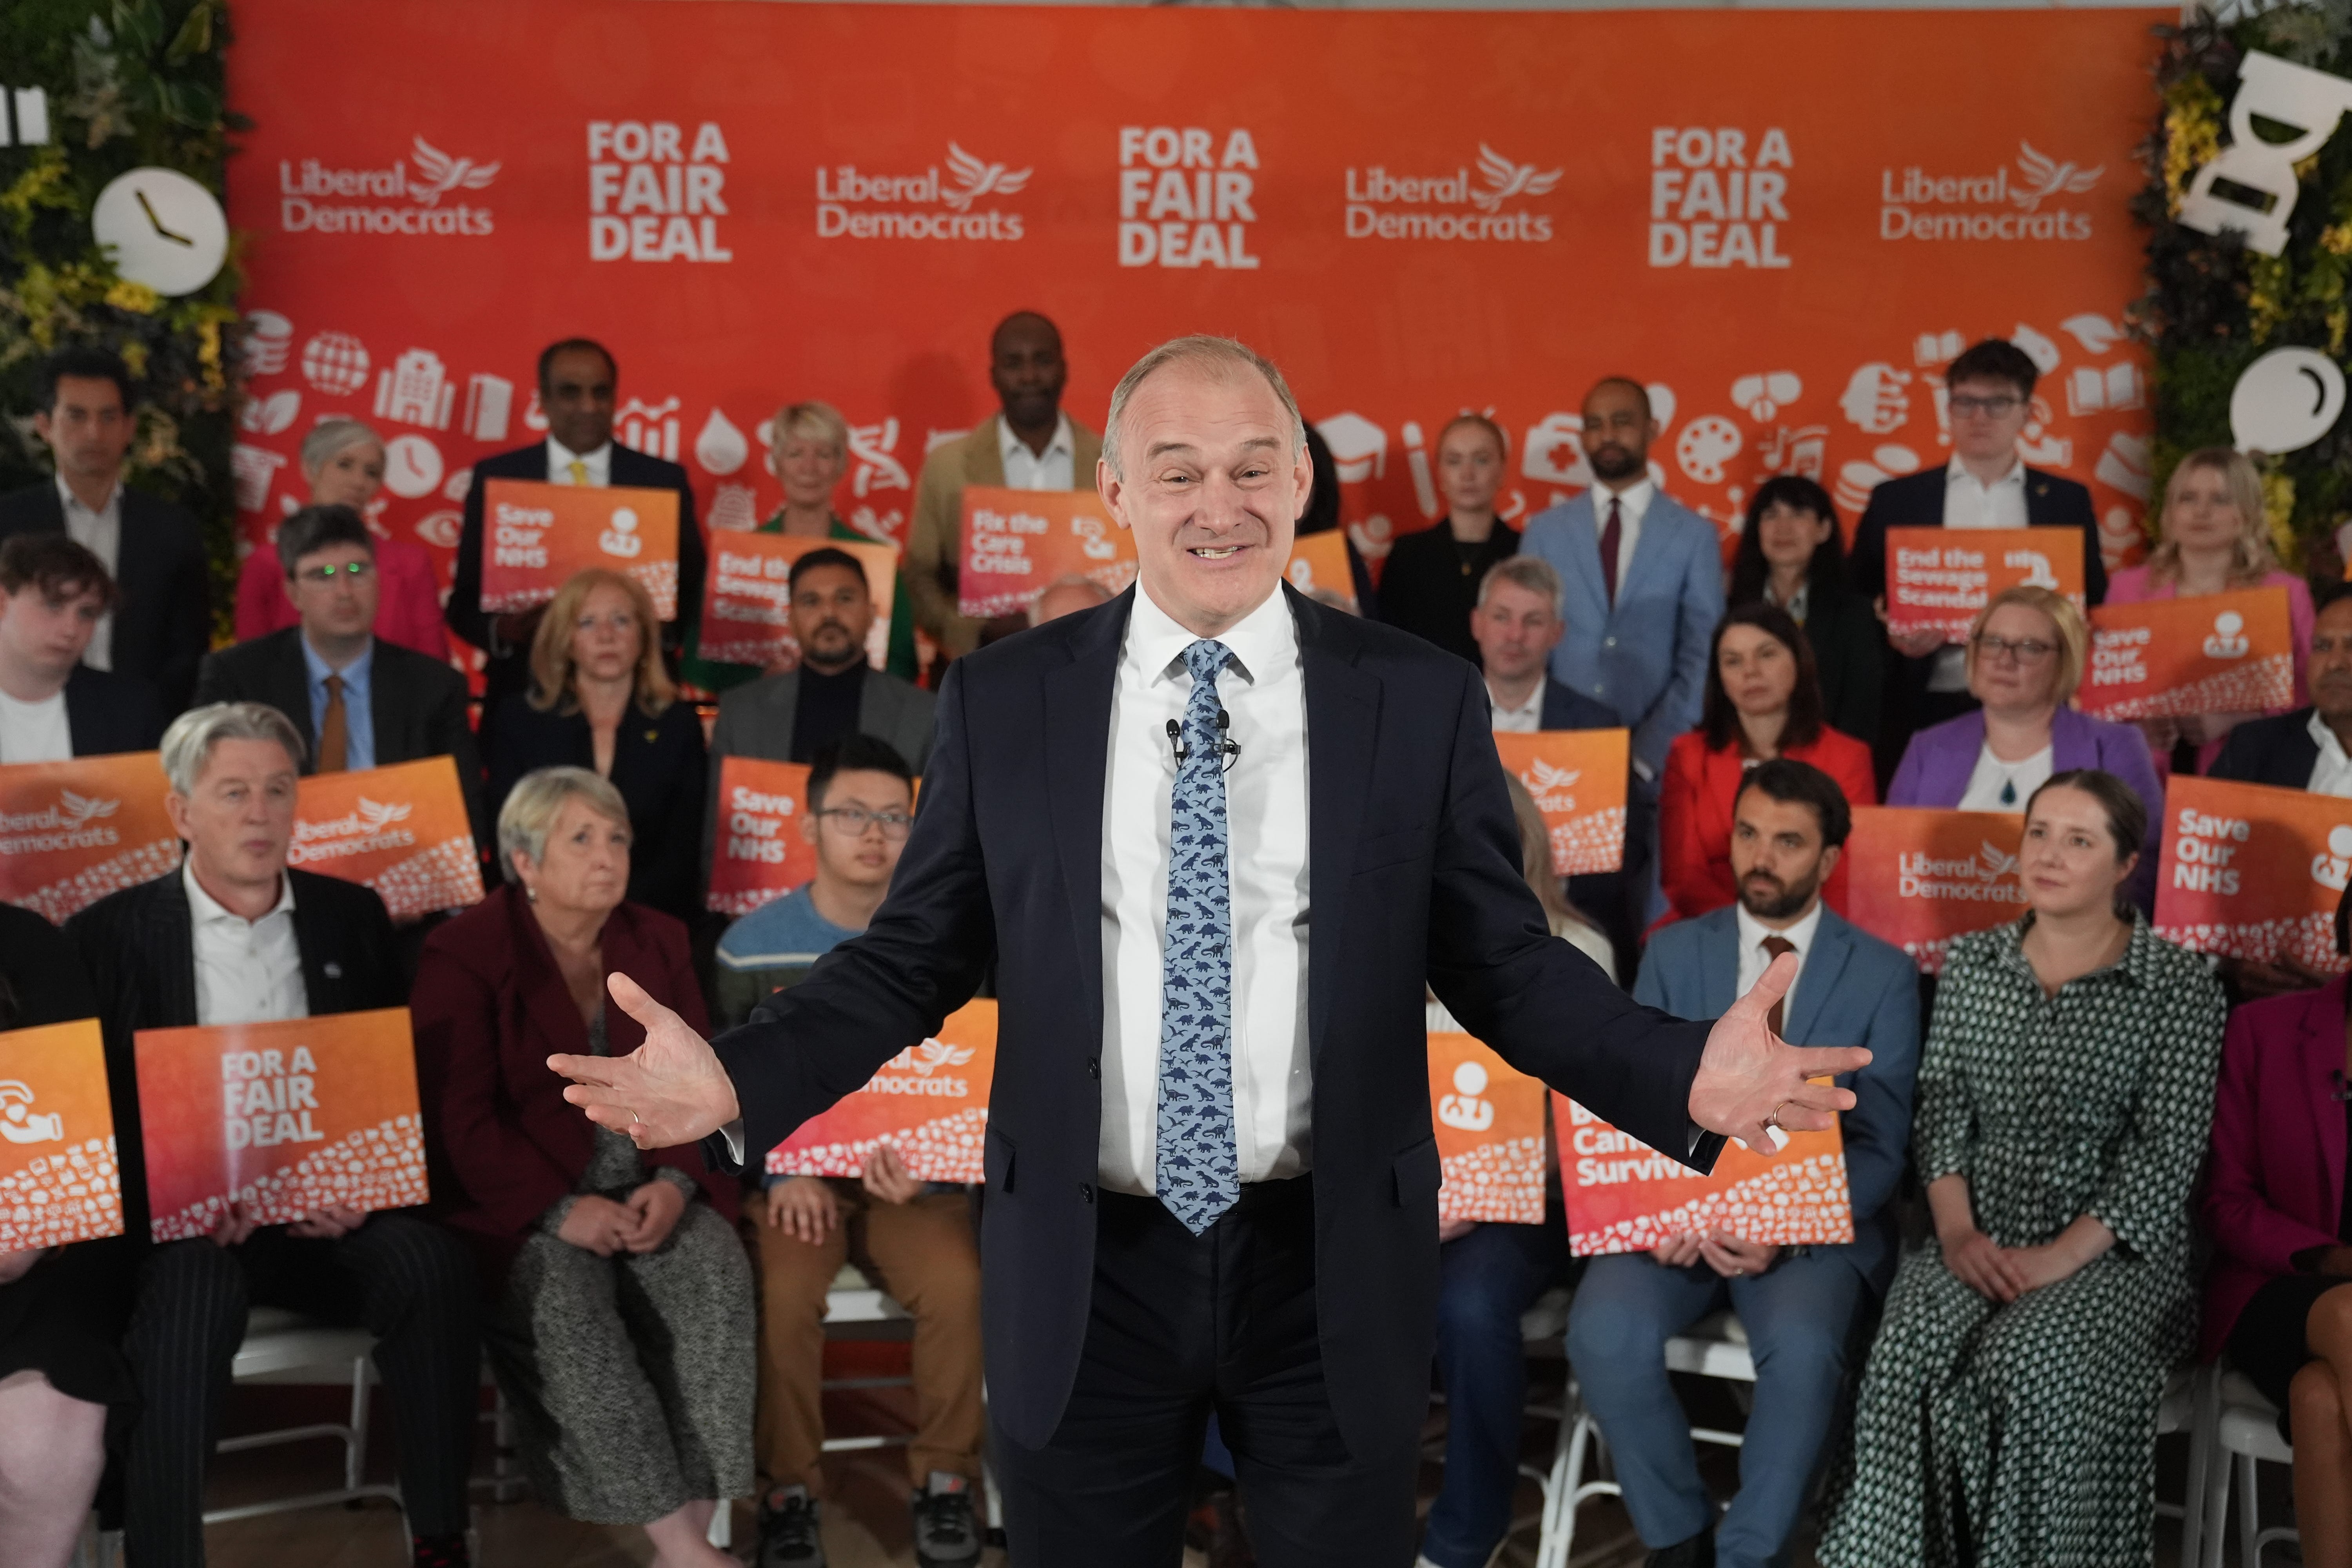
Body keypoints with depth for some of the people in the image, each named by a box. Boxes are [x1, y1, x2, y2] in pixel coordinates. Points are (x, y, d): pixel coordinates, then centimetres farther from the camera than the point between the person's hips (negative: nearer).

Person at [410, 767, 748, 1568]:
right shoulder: (464, 954, -2)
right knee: (564, 1295, -33)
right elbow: (461, 1117, -9)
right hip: (519, 1205, -4)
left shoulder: (657, 942, 12)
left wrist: (675, 1181, -11)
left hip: (649, 1190, 4)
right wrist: (558, 1209, -20)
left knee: (717, 1271, -27)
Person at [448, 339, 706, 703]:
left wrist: (664, 627, -15)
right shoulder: (496, 478, 6)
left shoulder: (665, 480, 5)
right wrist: (500, 629, -15)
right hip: (523, 690, 0)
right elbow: (465, 599, 6)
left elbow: (693, 589, 7)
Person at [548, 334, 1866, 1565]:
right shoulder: (1004, 701, -1)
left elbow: (1508, 964, -1)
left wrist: (1687, 1077, -17)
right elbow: (916, 956, 2)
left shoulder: (1421, 700, -3)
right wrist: (739, 1079, -13)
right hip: (1085, 1274, 1)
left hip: (1335, 1270, 0)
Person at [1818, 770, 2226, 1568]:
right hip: (1981, 1238, 3)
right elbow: (1939, 1107, 8)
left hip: (2114, 1249, -3)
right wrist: (1958, 1231, -9)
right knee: (1908, 1359, -28)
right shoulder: (1972, 962, 11)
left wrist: (2064, 1256, -17)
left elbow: (2167, 1150, -7)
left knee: (2027, 1368, -32)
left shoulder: (2179, 985, -1)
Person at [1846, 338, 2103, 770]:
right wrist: (1894, 634, -10)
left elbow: (2092, 603, 14)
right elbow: (1861, 602, 10)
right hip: (1928, 713, 0)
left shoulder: (2067, 501, 12)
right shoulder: (1895, 500, 10)